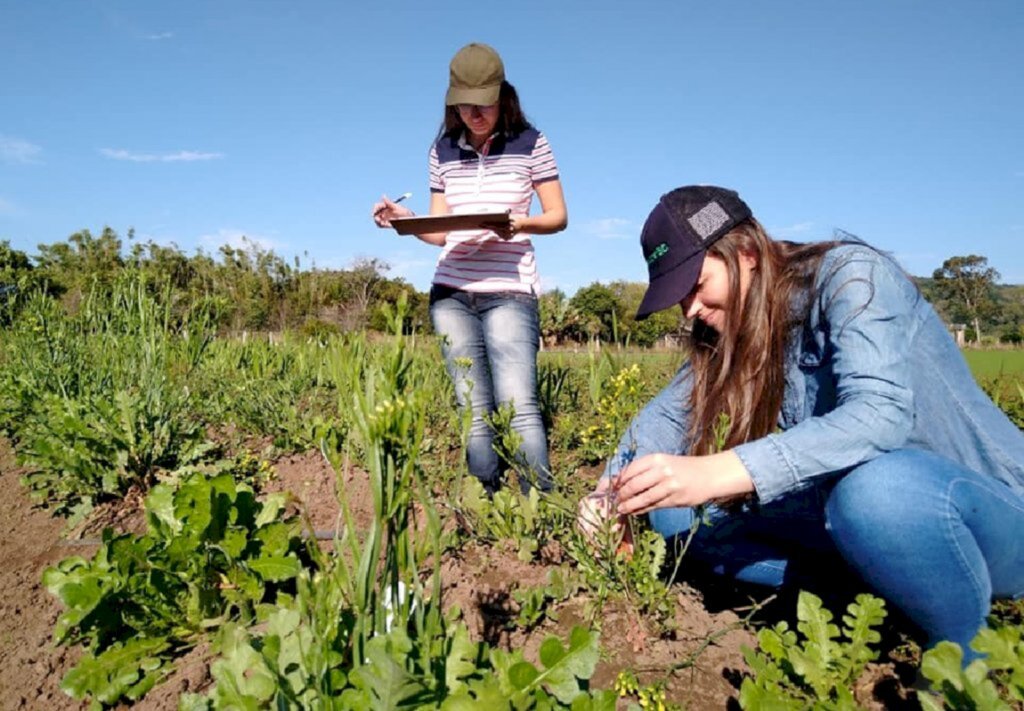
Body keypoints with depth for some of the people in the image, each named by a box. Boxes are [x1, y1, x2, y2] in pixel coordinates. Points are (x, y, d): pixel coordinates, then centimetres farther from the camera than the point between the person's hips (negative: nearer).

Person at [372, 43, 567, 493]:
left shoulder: (530, 144, 1)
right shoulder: (443, 150, 11)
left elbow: (558, 217, 3)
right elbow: (440, 231, 13)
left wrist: (520, 223, -17)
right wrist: (406, 221, -8)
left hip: (509, 293, -3)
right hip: (450, 293, 4)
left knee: (518, 407, -13)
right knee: (474, 411, 4)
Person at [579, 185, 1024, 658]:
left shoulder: (848, 274, -18)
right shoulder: (732, 332, 2)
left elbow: (880, 413, -32)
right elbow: (665, 414, 2)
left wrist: (715, 473, -41)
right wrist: (612, 494, -17)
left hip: (986, 508, -5)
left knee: (875, 485, -40)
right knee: (674, 507, -8)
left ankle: (968, 662, -11)